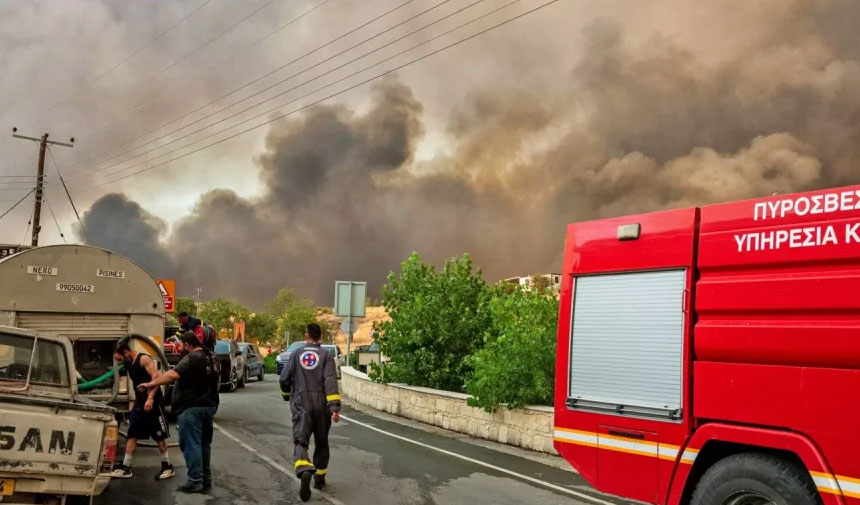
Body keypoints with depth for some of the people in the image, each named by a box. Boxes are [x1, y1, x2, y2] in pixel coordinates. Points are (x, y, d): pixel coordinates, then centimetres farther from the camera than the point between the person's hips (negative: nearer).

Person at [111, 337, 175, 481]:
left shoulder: (144, 359, -13)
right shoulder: (129, 364, 13)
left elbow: (156, 377, -24)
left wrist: (150, 398, -31)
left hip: (152, 403, -8)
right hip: (139, 403, 8)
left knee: (159, 437, -1)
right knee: (131, 435, 6)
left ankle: (168, 467, 10)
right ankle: (126, 468, 12)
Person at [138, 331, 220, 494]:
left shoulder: (191, 358, -16)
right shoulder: (213, 358, 12)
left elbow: (172, 375, -28)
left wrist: (151, 384, -23)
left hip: (192, 407, -9)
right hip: (209, 406, 9)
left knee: (191, 444, -4)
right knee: (204, 443, 15)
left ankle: (195, 482, -4)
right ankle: (206, 479, 20)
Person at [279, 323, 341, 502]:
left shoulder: (297, 354, 5)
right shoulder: (326, 355, -1)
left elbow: (284, 378, 7)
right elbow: (330, 381, -14)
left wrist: (287, 395, 28)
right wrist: (335, 406, -17)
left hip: (301, 404, 0)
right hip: (321, 404, 0)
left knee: (300, 440, -7)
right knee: (321, 442, 17)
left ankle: (304, 471, -34)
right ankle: (319, 478, 24)